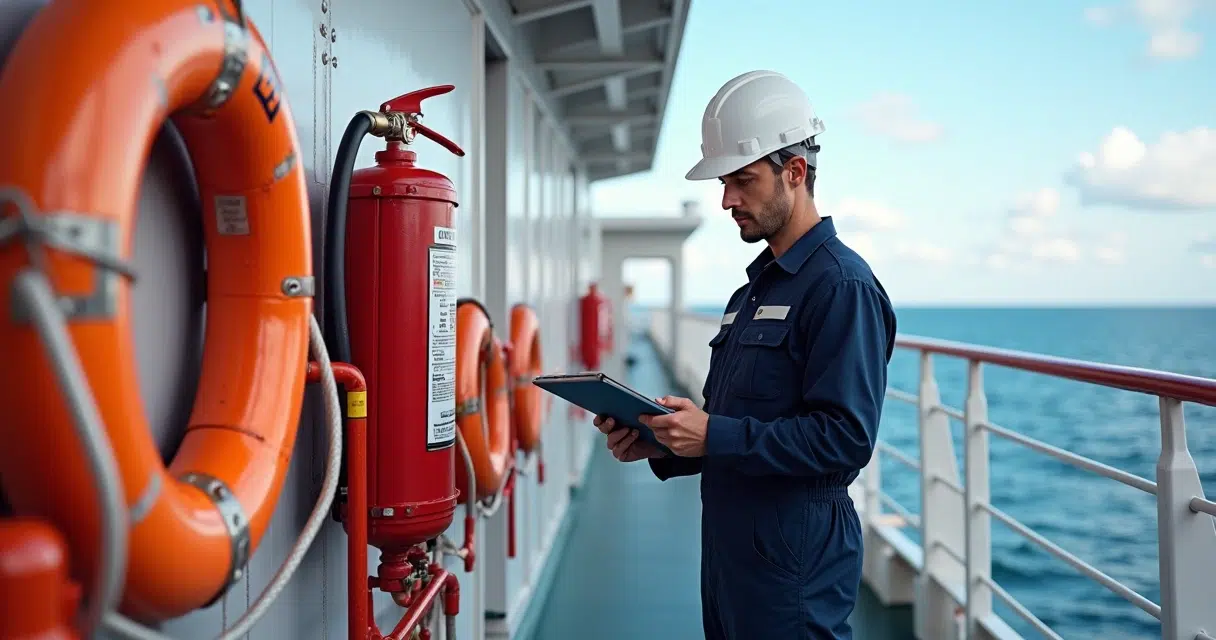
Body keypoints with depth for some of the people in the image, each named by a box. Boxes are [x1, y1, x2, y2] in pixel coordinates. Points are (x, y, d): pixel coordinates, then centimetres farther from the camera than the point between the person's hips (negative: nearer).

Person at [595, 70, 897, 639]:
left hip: (796, 560, -9)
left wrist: (715, 436, -24)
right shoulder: (754, 288, 15)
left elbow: (845, 437, -23)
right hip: (730, 548, 9)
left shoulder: (843, 286, -15)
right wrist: (658, 446, 2)